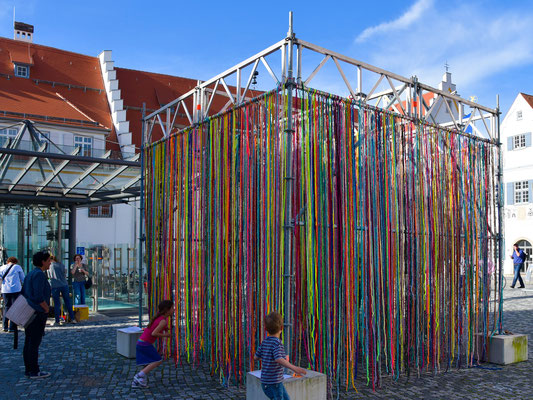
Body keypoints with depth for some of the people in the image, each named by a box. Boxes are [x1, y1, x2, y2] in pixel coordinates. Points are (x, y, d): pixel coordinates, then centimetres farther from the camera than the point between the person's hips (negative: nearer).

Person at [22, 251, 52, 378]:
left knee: (29, 342, 13)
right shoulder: (39, 275, -16)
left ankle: (29, 370, 21)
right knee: (35, 342, -3)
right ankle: (34, 371, 3)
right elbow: (39, 296, -24)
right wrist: (47, 309, -12)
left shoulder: (30, 274, 13)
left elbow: (23, 293, 18)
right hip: (38, 313, -9)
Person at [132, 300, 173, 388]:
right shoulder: (163, 321, -15)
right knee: (158, 360, -6)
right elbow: (154, 333, -22)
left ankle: (136, 382, 12)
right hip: (145, 344, -9)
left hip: (141, 342, 9)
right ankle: (140, 375, -10)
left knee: (149, 365, 13)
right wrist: (165, 335, -9)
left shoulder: (158, 317, 12)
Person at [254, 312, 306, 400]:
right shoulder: (277, 342, -18)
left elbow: (256, 357, 14)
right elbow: (278, 359, -34)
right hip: (273, 383, -8)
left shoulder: (265, 342, 4)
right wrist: (294, 368, -43)